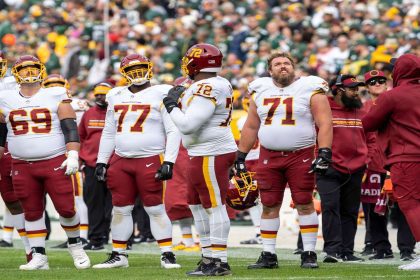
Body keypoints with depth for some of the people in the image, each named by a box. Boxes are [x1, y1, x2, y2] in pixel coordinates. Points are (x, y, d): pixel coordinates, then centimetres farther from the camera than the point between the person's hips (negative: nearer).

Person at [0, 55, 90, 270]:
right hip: (22, 166, 3)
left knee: (66, 208, -4)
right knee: (32, 212, 5)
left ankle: (75, 246, 19)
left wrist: (73, 155, -12)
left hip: (55, 163, -3)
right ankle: (38, 256, 12)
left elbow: (70, 127, -3)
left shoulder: (55, 97, 1)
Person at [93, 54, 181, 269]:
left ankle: (167, 254, 1)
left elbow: (173, 132, -7)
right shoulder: (116, 97, 12)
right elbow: (108, 133, 20)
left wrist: (169, 162, -15)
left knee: (155, 209, -4)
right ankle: (118, 255, 15)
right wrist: (101, 161, 15)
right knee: (120, 209, 7)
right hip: (120, 161, 5)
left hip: (150, 160, -5)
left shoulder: (160, 95, -4)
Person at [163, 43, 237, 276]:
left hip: (211, 155, -11)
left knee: (215, 207, -6)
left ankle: (219, 261, -4)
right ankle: (208, 257, 21)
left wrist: (172, 106, -8)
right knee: (197, 205, 16)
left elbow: (188, 125, -23)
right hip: (202, 154, 11)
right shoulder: (218, 84, 11)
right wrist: (183, 99, 12)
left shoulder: (206, 89, -20)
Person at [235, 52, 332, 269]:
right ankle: (268, 255, 11)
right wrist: (241, 155, 14)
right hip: (269, 156, 4)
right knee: (269, 206, 5)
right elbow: (251, 127, 17)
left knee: (305, 204, -3)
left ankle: (309, 254, 2)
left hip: (301, 156, -4)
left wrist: (324, 153, -17)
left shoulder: (310, 91, -2)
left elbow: (324, 124, -7)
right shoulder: (260, 92, 11)